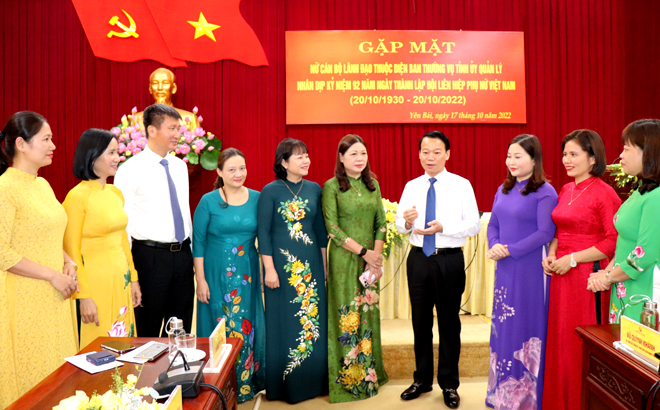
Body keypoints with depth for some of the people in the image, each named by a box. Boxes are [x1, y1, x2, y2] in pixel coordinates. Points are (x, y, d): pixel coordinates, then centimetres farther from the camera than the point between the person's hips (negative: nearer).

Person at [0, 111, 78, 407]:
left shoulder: (43, 185, 10)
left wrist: (68, 262, 3)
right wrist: (52, 275, -16)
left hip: (54, 298, 7)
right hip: (25, 301, -7)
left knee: (58, 371, 14)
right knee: (31, 381, 5)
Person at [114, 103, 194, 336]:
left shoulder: (180, 166, 9)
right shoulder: (130, 170, -10)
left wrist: (190, 250, 15)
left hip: (183, 254, 6)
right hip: (151, 255, -6)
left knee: (181, 328, 16)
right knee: (147, 331, 9)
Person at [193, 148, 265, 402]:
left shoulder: (256, 199, 2)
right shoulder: (208, 201, -5)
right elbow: (198, 242, -5)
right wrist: (200, 279, -8)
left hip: (248, 273, 3)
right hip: (217, 274, -3)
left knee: (247, 325, 10)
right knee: (222, 326, 4)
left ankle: (247, 382, 27)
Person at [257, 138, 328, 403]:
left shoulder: (314, 189, 6)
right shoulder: (270, 191, -7)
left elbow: (320, 228, 11)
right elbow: (263, 233, -8)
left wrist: (323, 263, 10)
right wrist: (269, 269, -12)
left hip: (311, 262, 4)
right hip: (282, 263, -4)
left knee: (313, 316, 9)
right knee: (285, 322, 4)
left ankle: (313, 380, 24)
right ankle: (285, 385, 19)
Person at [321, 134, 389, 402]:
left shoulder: (373, 185, 10)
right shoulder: (331, 187, -5)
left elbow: (381, 223, 9)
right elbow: (331, 227, -11)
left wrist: (377, 254, -5)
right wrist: (363, 251, -13)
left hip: (371, 258, 4)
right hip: (344, 259, -4)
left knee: (368, 313, 10)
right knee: (347, 316, 1)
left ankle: (369, 374, 25)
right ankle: (347, 379, 15)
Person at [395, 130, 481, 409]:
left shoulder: (461, 185, -4)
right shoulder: (411, 187, 7)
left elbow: (474, 225, -10)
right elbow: (399, 224, 5)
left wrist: (443, 227, -24)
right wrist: (406, 222, -18)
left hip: (449, 261, -3)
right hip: (418, 259, 3)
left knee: (449, 323, 8)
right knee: (421, 322, 14)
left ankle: (449, 384, 25)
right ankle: (422, 380, 31)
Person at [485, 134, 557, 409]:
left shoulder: (544, 192, -10)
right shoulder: (503, 190, 11)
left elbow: (546, 232, -16)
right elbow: (493, 224, 14)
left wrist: (510, 250, -18)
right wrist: (494, 246, -6)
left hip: (530, 269, -7)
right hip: (505, 268, 7)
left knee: (527, 324, 2)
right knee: (502, 325, 12)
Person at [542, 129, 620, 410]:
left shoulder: (603, 193, -12)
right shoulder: (565, 190, 11)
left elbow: (614, 241, -17)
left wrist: (572, 259, -16)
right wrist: (551, 255, 3)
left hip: (587, 275, -7)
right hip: (561, 272, 7)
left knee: (581, 344, 4)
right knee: (559, 338, 14)